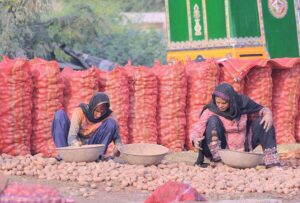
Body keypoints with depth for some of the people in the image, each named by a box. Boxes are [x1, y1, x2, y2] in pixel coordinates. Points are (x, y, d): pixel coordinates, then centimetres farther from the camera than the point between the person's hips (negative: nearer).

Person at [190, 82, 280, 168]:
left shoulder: (243, 103, -8)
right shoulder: (210, 111, -15)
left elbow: (261, 110, 5)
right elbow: (197, 130, -16)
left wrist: (267, 114, -19)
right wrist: (195, 139, -39)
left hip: (244, 149, 3)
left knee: (263, 122, -13)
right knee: (213, 120, -25)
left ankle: (272, 161, -16)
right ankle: (217, 159, -29)